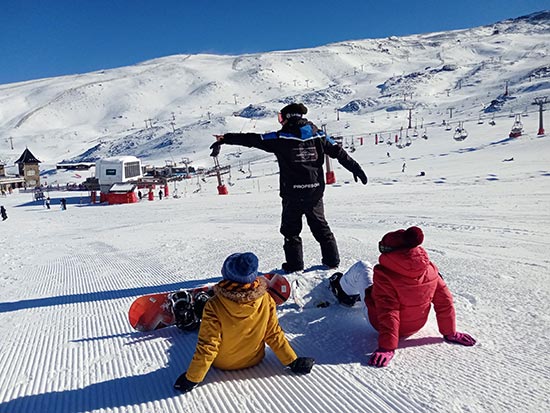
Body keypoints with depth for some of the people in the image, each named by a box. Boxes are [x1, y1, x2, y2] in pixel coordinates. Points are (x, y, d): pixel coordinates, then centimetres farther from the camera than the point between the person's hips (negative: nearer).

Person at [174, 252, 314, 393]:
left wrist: (191, 379, -14)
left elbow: (206, 346, -27)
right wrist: (293, 362, -4)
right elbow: (274, 335, -17)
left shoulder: (214, 306, -33)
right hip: (254, 360, 3)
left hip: (222, 364, -2)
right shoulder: (266, 300, -25)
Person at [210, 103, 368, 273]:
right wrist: (355, 168, 17)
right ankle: (332, 260, 23)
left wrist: (225, 138, -1)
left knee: (291, 230, 11)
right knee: (321, 227, 18)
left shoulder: (280, 138, -9)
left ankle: (294, 264, 14)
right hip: (315, 193, 4)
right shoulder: (318, 135, 4)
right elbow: (339, 152, 9)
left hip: (292, 194, -4)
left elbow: (251, 139, -7)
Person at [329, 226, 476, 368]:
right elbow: (445, 301, -10)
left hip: (381, 324, -5)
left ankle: (343, 291, 36)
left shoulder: (384, 275, -31)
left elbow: (387, 313, -34)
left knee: (361, 267, 6)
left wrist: (387, 347, -30)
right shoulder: (430, 269, -16)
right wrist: (450, 333, 1)